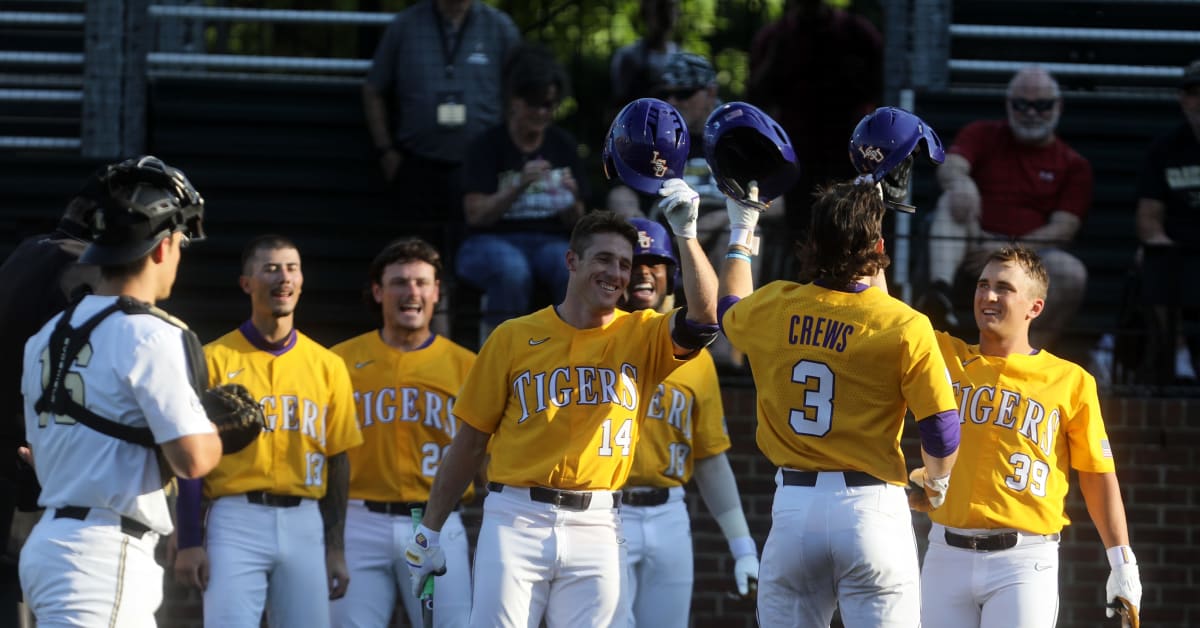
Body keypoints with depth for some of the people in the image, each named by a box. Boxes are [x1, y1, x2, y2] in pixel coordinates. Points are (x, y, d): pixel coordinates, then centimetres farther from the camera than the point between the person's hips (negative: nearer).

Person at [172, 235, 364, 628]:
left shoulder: (327, 366, 11)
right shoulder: (215, 360, 2)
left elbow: (337, 462, 13)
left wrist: (336, 549, 9)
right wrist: (189, 544, -8)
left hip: (305, 524, 3)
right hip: (236, 520, -3)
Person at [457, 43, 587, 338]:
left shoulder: (563, 145, 11)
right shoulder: (488, 145, 1)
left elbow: (575, 223, 10)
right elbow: (476, 214, -9)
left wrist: (572, 199, -14)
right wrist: (520, 186, -22)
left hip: (549, 240, 3)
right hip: (493, 240, -3)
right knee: (512, 270, -39)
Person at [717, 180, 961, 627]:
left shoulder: (772, 309, 3)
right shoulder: (904, 327, -10)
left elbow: (728, 310, 29)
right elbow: (942, 432, -7)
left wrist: (740, 234, 45)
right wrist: (936, 480, 16)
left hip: (793, 507, 4)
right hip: (871, 507, -4)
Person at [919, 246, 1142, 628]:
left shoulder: (1070, 381, 4)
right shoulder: (944, 357, 11)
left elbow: (1098, 477, 5)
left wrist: (1123, 564, 1)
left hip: (1024, 562, -3)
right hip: (947, 555, 3)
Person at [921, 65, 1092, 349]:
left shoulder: (1073, 165, 12)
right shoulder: (983, 134, 15)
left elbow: (1063, 229, 0)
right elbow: (949, 167, -6)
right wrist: (961, 183, -33)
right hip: (975, 250, 0)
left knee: (1072, 272, -32)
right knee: (952, 201, -29)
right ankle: (940, 295, -54)